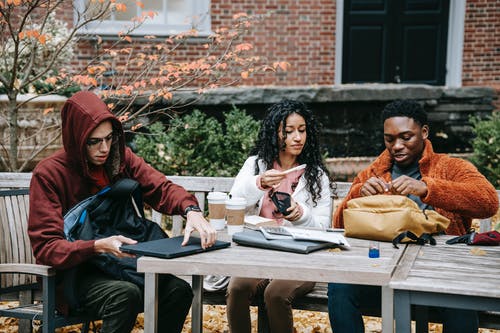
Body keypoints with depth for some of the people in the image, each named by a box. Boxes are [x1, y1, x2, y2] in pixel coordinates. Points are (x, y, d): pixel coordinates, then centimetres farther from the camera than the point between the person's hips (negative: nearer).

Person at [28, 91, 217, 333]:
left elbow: (161, 188, 0)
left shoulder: (120, 157, 3)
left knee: (178, 290, -22)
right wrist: (98, 246, -31)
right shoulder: (48, 174, -11)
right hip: (76, 271, -5)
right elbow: (45, 247, -14)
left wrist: (191, 210, -24)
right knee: (126, 294, -35)